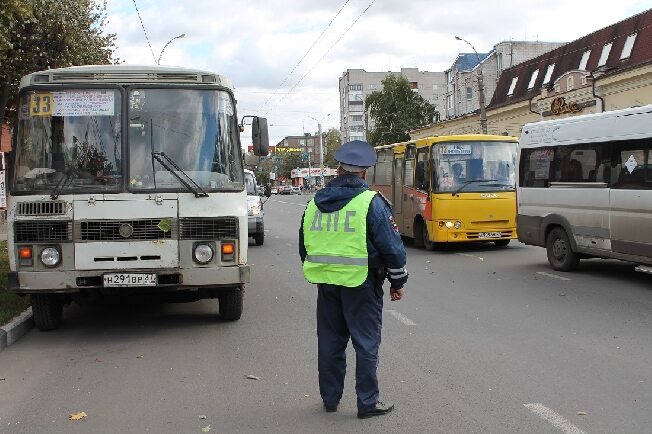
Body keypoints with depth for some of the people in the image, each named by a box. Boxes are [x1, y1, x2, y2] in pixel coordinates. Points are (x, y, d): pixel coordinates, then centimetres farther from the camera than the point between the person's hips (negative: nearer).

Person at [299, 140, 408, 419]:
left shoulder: (315, 202, 7)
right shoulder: (371, 202, -10)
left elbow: (304, 246, 15)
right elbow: (392, 246, -10)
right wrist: (397, 282, 1)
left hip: (326, 283, 5)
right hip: (361, 283, -5)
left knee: (330, 342, 15)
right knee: (366, 343, 5)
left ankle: (330, 398, 25)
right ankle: (368, 402, 11)